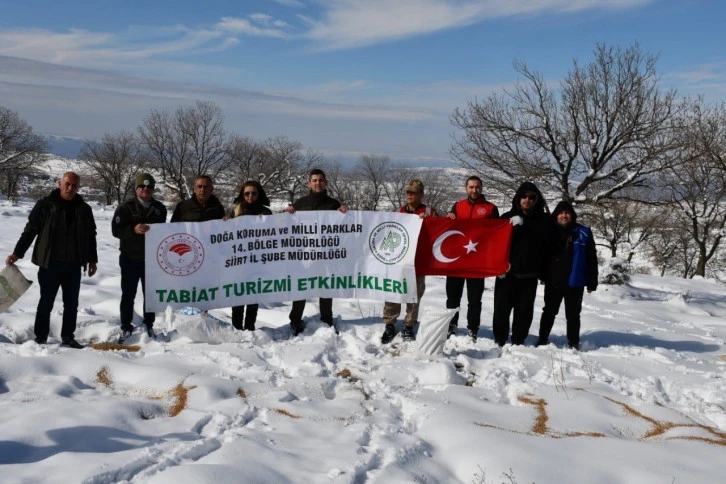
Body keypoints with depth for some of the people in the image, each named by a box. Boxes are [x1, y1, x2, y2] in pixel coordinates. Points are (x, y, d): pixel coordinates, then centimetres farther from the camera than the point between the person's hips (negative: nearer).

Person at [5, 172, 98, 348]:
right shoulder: (45, 205, -4)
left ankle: (68, 337, 20)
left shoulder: (84, 209, 7)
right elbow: (30, 230, -3)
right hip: (49, 263, -3)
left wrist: (92, 259, 13)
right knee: (46, 303, 4)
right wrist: (17, 253, -7)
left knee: (71, 304, 9)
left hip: (74, 265, 3)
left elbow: (91, 236, 14)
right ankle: (40, 339, 13)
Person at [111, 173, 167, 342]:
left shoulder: (159, 208, 8)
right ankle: (126, 328, 10)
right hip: (130, 258, -3)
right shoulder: (126, 207, -3)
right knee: (128, 294, 2)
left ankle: (149, 326, 20)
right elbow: (116, 230, -10)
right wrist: (134, 229, -27)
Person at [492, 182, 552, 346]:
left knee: (524, 310, 6)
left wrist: (543, 271, 1)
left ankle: (518, 341, 17)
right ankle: (499, 340, 15)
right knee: (502, 307, 2)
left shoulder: (543, 220, 5)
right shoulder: (507, 217, 3)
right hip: (507, 272, -1)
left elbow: (547, 246, 5)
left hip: (529, 274, 1)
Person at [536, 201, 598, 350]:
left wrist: (592, 281, -5)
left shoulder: (583, 233, -3)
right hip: (553, 280, 2)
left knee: (573, 314, 8)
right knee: (549, 311, 12)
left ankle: (573, 343, 18)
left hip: (574, 282, -1)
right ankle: (542, 339, 23)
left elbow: (591, 258, -3)